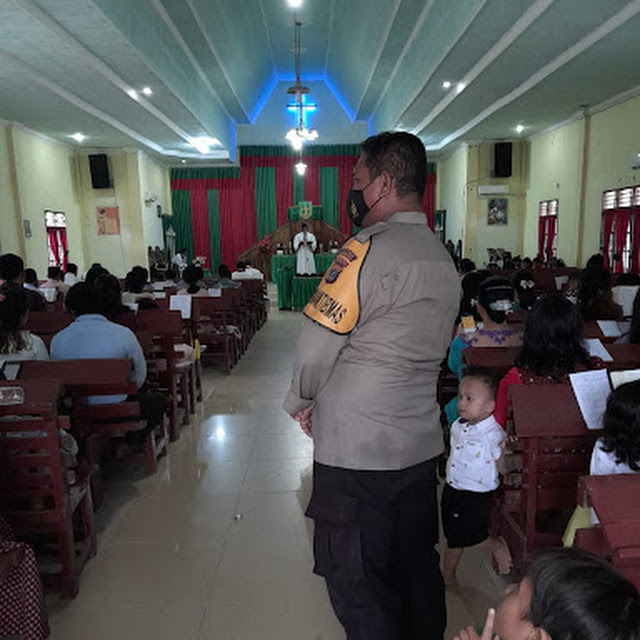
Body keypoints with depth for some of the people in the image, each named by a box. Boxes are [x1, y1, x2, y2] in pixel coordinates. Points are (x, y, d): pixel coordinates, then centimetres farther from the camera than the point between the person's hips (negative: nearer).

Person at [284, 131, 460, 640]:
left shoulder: (368, 252, -19)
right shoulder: (445, 259, 8)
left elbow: (316, 348, -18)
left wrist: (300, 402, 3)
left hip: (356, 451, -8)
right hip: (421, 444, 8)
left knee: (357, 583, 11)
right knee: (417, 567, 23)